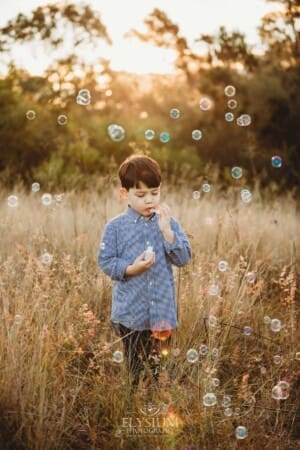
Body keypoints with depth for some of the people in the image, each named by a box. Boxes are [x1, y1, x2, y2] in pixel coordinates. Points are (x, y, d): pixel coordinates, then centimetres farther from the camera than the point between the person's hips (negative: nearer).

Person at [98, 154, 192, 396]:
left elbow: (184, 258, -5)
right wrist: (131, 269, -20)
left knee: (160, 367, 13)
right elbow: (105, 261, -5)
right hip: (130, 312, -1)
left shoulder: (168, 223, 1)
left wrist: (167, 230, -17)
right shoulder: (115, 227, -5)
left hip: (163, 311, 2)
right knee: (134, 368, 11)